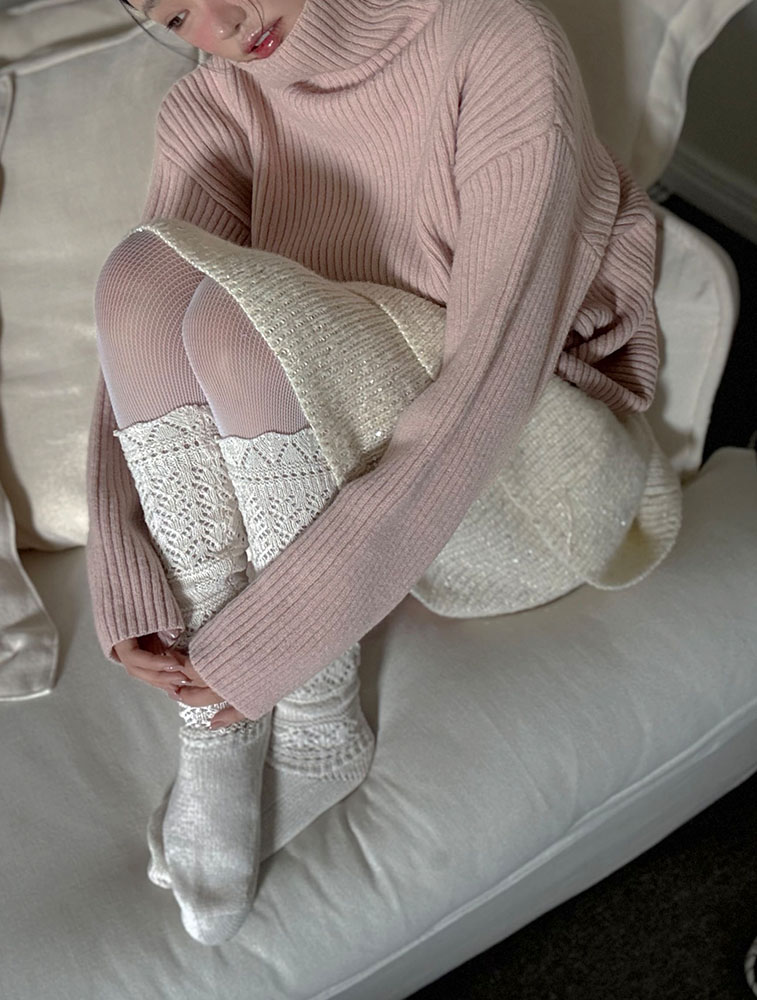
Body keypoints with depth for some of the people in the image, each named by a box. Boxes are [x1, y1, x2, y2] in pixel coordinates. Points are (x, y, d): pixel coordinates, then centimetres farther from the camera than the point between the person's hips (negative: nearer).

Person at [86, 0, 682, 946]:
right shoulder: (212, 109, -1)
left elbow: (495, 373, -28)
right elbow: (133, 351, -10)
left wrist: (275, 637, -30)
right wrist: (128, 591, -26)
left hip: (525, 469, -4)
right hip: (353, 478, 5)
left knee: (241, 320, -30)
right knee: (141, 277, -21)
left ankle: (319, 731, -12)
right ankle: (214, 724, -15)